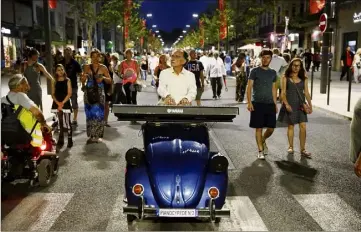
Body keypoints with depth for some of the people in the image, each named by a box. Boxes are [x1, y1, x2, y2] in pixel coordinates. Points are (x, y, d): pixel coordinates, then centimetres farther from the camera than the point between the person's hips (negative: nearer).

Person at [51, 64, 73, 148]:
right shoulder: (55, 82, 8)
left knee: (67, 122, -6)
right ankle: (61, 140, 15)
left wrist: (62, 103, -13)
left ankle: (70, 140, -4)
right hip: (57, 104, 3)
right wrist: (58, 103, -11)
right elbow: (53, 94, 4)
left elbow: (69, 93, -6)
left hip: (66, 103, -3)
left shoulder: (67, 80, 0)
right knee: (60, 122, 9)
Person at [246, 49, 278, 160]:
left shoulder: (273, 73, 12)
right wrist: (249, 102, -15)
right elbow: (249, 87, -6)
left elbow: (273, 89, 17)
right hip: (257, 103, -4)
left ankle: (263, 141, 33)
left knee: (271, 128, 4)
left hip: (270, 104, 4)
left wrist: (275, 104, 13)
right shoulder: (255, 71, -1)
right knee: (259, 128, 0)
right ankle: (260, 151, 10)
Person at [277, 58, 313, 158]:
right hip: (289, 105, -2)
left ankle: (302, 149, 1)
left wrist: (310, 105, -3)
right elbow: (283, 92, -4)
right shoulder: (285, 77, 0)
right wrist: (286, 104, -16)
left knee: (303, 127, -4)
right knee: (291, 126, 7)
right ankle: (290, 147, 21)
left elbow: (306, 92, 6)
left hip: (300, 105, 2)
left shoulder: (303, 79, 7)